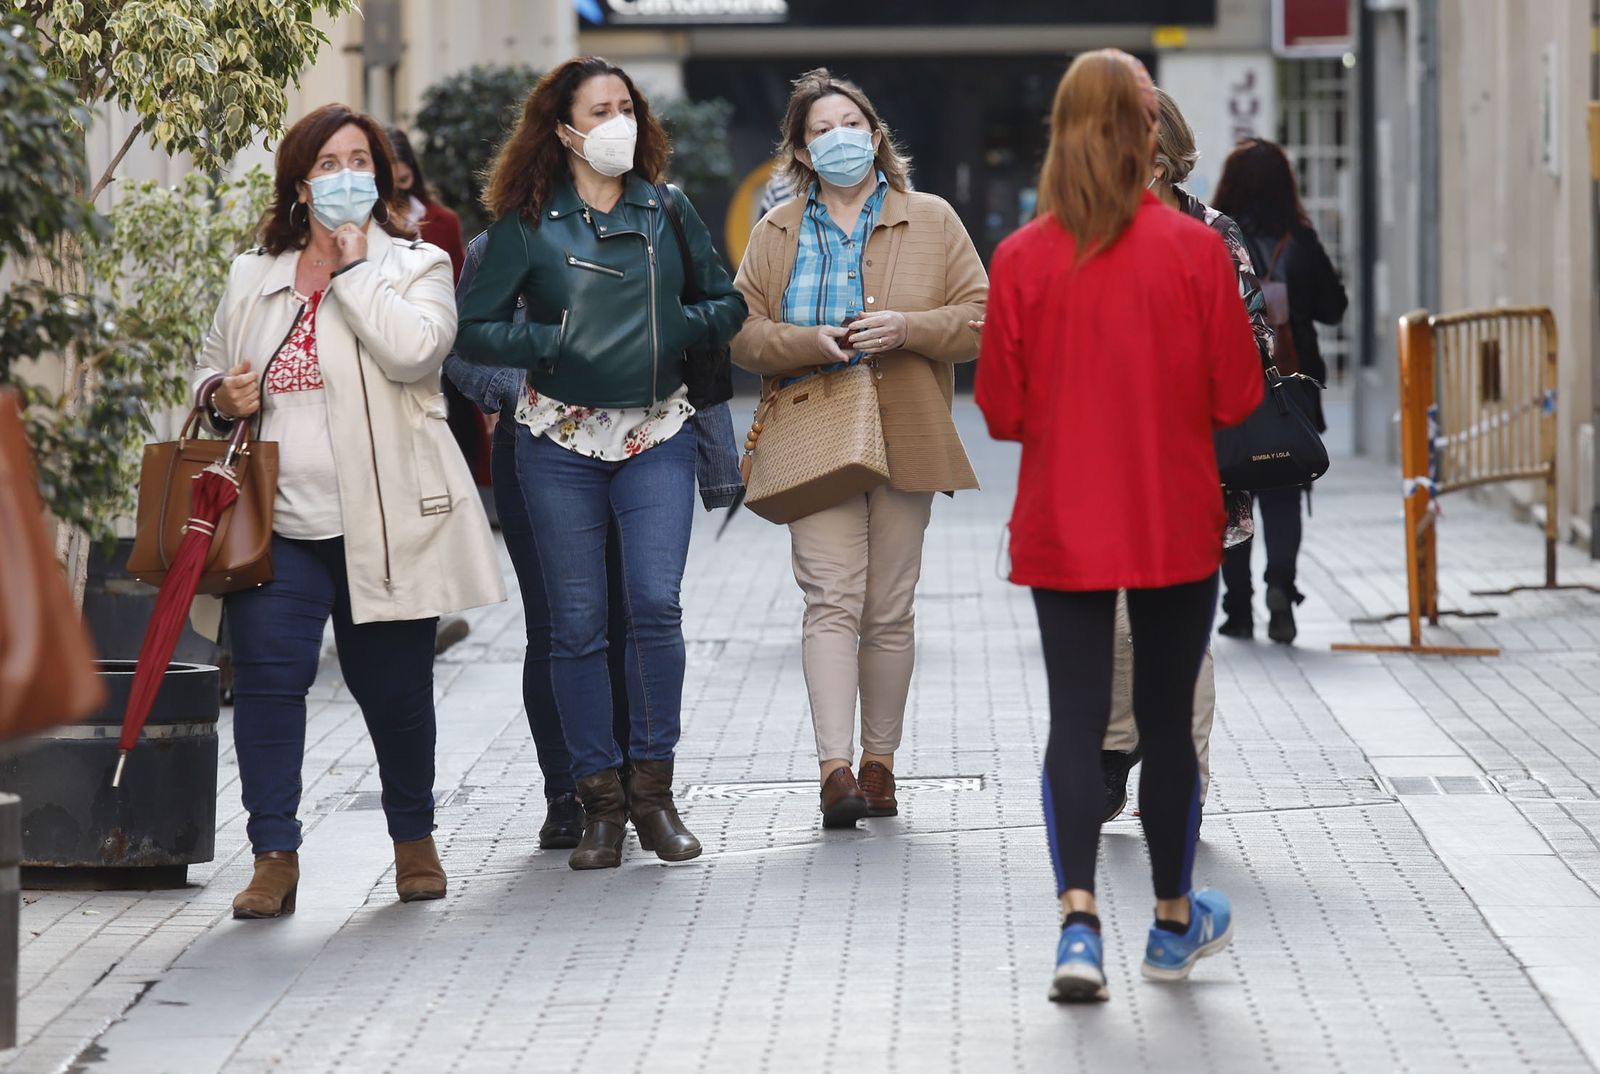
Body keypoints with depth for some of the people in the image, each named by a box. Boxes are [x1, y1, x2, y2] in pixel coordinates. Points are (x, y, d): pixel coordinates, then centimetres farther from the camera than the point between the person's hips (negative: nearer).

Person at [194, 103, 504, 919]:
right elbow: (211, 366, 23)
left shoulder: (414, 267, 2)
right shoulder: (252, 278, 13)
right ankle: (274, 858, -5)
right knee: (267, 675, -10)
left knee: (393, 686, 7)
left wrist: (353, 265, -11)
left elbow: (413, 350, -18)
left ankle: (414, 839, 28)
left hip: (384, 524, -2)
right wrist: (220, 396, 0)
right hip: (279, 521, 2)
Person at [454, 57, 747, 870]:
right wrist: (552, 339, -15)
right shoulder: (524, 222, 0)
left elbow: (728, 303, 14)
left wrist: (685, 326, -6)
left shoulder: (667, 209, 7)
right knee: (577, 624, 1)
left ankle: (652, 790, 0)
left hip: (657, 436, 1)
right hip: (561, 442, -1)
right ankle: (599, 801, 10)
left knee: (656, 603, -13)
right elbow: (473, 330, -2)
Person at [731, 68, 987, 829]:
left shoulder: (931, 222, 7)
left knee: (890, 609, 6)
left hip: (905, 443, 1)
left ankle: (879, 761, 17)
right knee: (832, 600, -13)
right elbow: (741, 332, 5)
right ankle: (835, 768, -20)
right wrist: (811, 343, -13)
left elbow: (982, 320, 3)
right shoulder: (777, 233, 9)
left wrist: (907, 328, -15)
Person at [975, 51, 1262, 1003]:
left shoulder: (1022, 259, -6)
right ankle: (1175, 921, 26)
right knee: (1167, 717, 12)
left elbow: (1002, 411, -2)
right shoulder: (1196, 250, -9)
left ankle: (1079, 921, -13)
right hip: (1177, 528, 0)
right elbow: (1238, 397, -6)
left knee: (1076, 719, 3)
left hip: (1062, 526, 0)